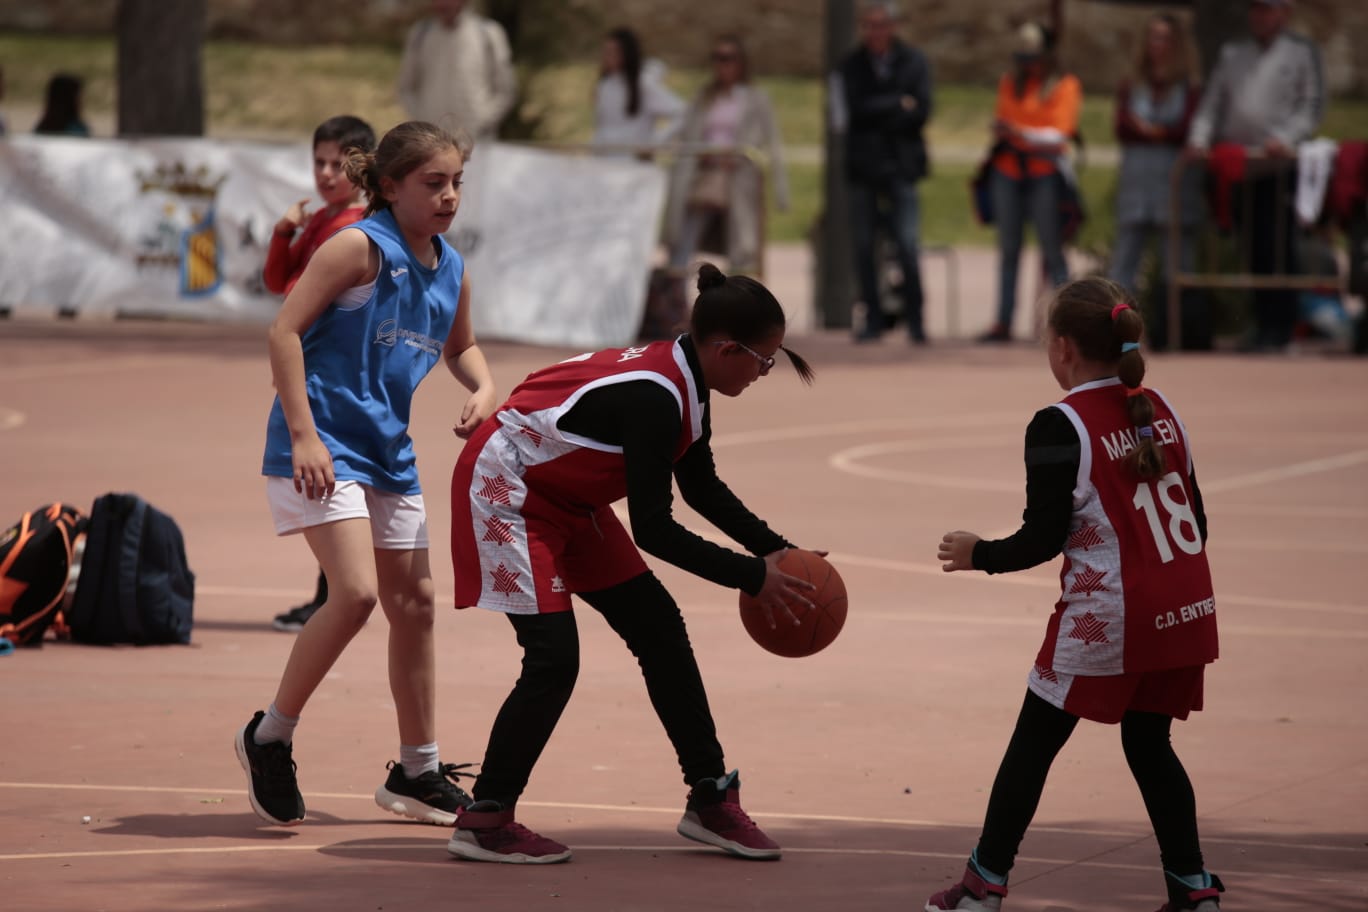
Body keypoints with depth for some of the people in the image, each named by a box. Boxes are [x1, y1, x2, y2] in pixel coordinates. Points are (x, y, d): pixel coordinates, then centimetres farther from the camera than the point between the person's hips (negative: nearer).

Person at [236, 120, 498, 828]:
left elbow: (459, 346, 29)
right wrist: (303, 435, -22)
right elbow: (285, 330, -16)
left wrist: (484, 390, 6)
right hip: (322, 449, -8)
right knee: (356, 592, -20)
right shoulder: (360, 247, -13)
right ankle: (270, 736, -3)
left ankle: (417, 772, 23)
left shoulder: (450, 270, 9)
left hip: (388, 452, 8)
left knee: (414, 602, 10)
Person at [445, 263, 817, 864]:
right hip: (506, 492, -10)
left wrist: (771, 548, 4)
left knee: (661, 632, 7)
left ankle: (710, 800, 15)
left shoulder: (685, 380, -3)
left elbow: (701, 487, 13)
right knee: (554, 658, -16)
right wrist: (752, 578, -24)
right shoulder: (655, 399, -32)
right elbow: (653, 531, -29)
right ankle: (483, 824, -4)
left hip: (569, 499, 10)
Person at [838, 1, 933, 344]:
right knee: (863, 247, 2)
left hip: (900, 164, -2)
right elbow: (856, 109, -7)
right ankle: (873, 319, 10)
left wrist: (878, 115, -9)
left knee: (908, 247, -10)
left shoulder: (914, 62, 5)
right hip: (863, 166, 2)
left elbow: (921, 112, -6)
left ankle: (915, 320, -4)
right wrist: (898, 104, -8)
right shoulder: (852, 65, 7)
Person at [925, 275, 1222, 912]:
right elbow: (1195, 520, 11)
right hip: (1184, 612, 6)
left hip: (1106, 619, -6)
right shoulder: (1160, 411, 8)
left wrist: (978, 555, 4)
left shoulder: (1060, 427, -12)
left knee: (1033, 742, 7)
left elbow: (1043, 539, -13)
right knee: (1148, 743, 18)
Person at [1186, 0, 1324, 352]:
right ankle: (1262, 324, 12)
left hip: (1278, 166, -4)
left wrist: (1285, 139, -16)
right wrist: (1200, 138, -2)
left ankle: (1280, 328, -4)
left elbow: (1312, 105, -1)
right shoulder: (1233, 53, 18)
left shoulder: (1302, 53, 6)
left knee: (1278, 249, -7)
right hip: (1238, 169, 4)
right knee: (1254, 250, 5)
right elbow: (1212, 101, 15)